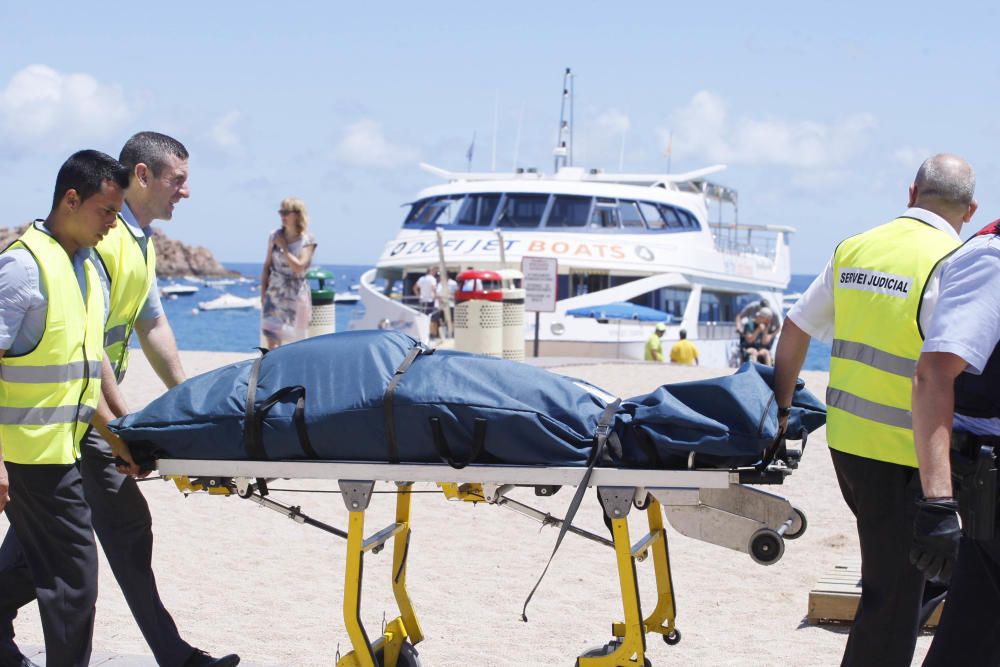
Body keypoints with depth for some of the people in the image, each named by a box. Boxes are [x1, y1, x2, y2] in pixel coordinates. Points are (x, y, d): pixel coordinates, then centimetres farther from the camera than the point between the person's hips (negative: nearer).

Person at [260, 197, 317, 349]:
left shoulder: (307, 241, -5)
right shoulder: (275, 236, 5)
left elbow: (299, 266, -18)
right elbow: (267, 266, 9)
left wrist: (284, 247, -12)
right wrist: (263, 292, 4)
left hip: (295, 295, -3)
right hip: (274, 294, 3)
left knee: (293, 342, 0)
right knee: (271, 340, -4)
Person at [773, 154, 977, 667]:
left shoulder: (852, 250, 7)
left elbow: (795, 330, 12)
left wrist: (782, 407, 23)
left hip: (844, 436, 7)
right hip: (901, 452, -7)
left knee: (891, 571, 26)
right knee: (894, 592, 1)